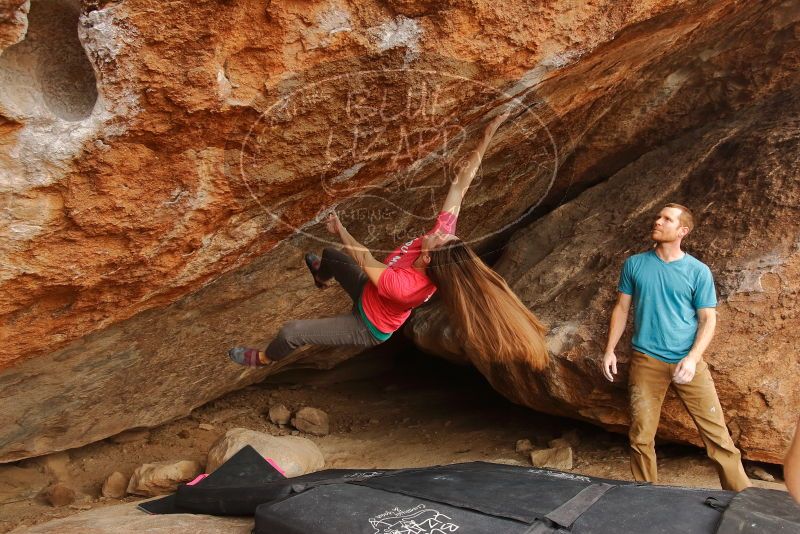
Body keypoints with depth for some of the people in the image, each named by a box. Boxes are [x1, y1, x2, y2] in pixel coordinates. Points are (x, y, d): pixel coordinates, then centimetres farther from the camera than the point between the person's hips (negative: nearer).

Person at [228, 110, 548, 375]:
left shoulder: (403, 286, -47)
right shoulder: (444, 234, -30)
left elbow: (364, 258, -31)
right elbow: (461, 183, -27)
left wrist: (340, 230, -14)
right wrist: (488, 134, -31)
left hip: (368, 328, -7)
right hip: (370, 293, 7)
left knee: (291, 332, -6)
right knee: (330, 254, 25)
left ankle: (264, 358, 29)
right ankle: (321, 276, 63)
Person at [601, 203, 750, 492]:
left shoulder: (698, 271, -1)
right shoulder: (634, 264, 4)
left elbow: (708, 319, -1)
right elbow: (622, 308, 10)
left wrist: (692, 358, -15)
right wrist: (610, 350, 4)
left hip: (688, 361, -1)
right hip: (646, 360, 1)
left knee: (717, 433, -1)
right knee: (641, 436, 5)